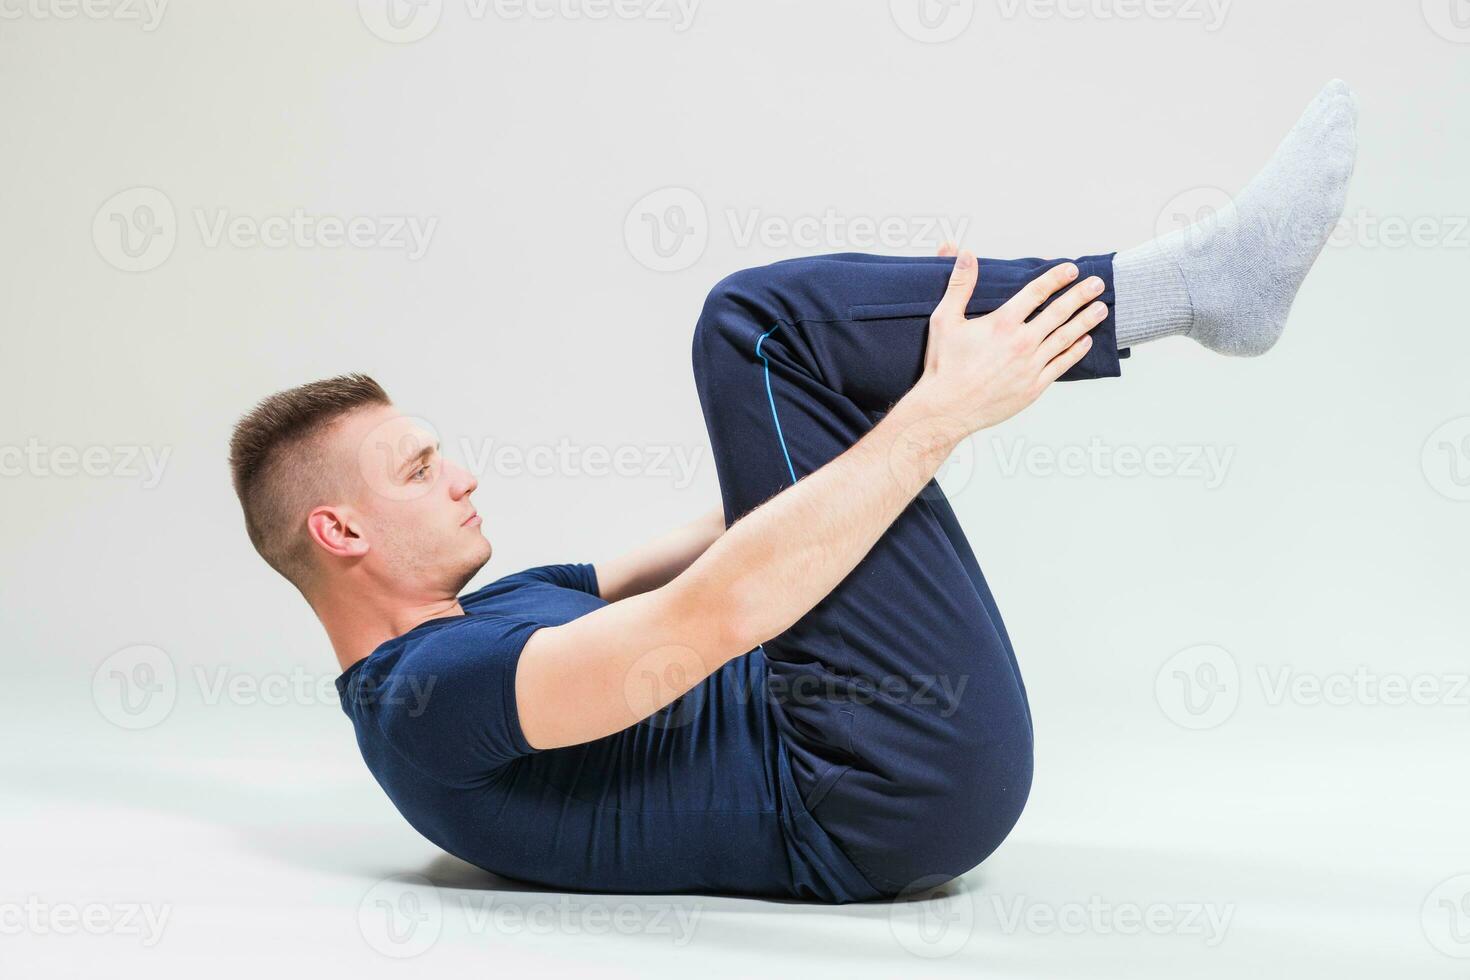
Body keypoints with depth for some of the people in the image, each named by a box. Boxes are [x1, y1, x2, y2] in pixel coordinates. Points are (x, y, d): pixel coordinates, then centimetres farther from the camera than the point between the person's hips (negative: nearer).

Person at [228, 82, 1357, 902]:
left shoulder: (486, 615, 19)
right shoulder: (425, 699, -12)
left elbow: (744, 534, 24)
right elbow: (711, 615, -27)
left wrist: (900, 390, 20)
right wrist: (943, 409, -24)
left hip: (884, 779, 10)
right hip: (887, 789, -10)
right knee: (759, 319, -15)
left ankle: (1196, 280, 12)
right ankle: (1193, 279, -8)